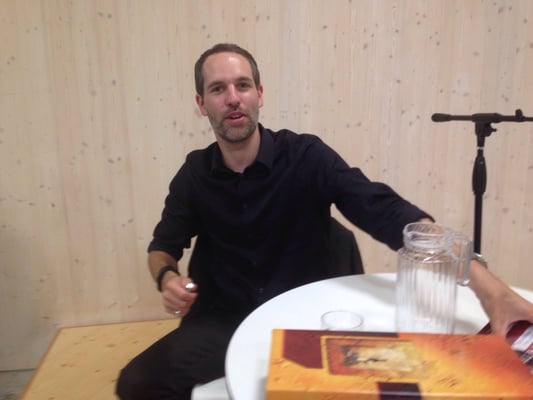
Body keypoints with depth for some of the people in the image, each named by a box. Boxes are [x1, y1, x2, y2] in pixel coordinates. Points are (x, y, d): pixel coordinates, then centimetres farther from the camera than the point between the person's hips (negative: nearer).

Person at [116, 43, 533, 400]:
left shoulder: (305, 156, -13)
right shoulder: (194, 173, -3)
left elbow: (386, 212, -25)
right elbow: (163, 245, 10)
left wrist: (485, 284, -38)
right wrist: (167, 277, -16)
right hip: (220, 325, 3)